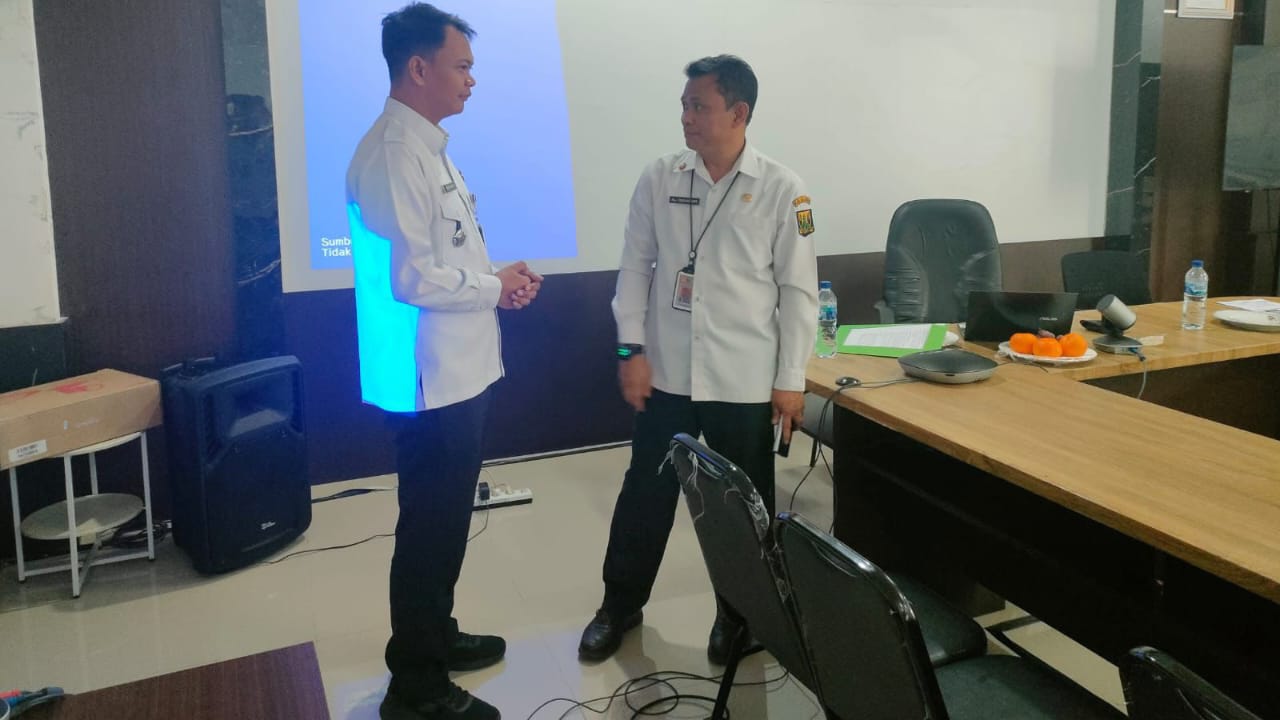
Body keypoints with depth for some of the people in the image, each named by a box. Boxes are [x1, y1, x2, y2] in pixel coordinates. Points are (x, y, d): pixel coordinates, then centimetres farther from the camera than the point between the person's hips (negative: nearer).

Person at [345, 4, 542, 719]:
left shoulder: (428, 145, 13)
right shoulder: (394, 154, -19)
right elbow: (409, 278, -26)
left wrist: (498, 273, 5)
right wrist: (495, 288, -12)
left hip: (461, 370, 10)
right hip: (431, 378, -10)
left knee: (446, 518, 21)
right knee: (430, 526, 1)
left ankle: (435, 635, 38)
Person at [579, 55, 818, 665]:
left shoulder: (781, 190, -6)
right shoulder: (659, 178, 0)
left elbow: (798, 289, -4)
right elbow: (636, 266, 5)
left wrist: (790, 380, -6)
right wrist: (631, 348, -2)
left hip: (745, 381, -1)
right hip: (666, 373, 2)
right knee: (645, 493, 12)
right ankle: (620, 605, 31)